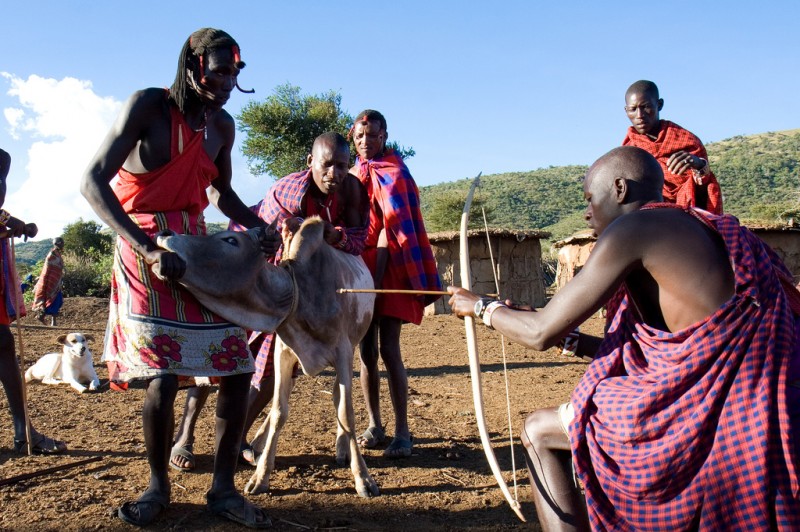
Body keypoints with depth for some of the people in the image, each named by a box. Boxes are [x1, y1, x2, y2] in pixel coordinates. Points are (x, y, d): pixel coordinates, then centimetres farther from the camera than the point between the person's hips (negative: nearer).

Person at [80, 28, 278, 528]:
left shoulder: (222, 125, 7)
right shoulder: (148, 105, -11)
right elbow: (93, 181, -19)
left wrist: (260, 227, 2)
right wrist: (148, 250, -29)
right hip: (144, 248, -6)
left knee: (238, 367, -1)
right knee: (163, 377, -15)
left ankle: (223, 487, 13)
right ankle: (158, 487, 11)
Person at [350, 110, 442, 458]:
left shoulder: (393, 173, -4)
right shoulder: (354, 176, 15)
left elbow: (389, 229, -13)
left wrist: (376, 277, -19)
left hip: (389, 270, -5)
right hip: (358, 268, 6)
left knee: (388, 349, -10)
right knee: (366, 350, 6)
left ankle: (402, 431, -2)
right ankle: (374, 425, 16)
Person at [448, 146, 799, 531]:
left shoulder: (633, 227, -9)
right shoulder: (690, 227, 17)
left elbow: (541, 333, -6)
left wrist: (481, 308, 12)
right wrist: (567, 338, 25)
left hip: (705, 411, -9)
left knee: (539, 432, 6)